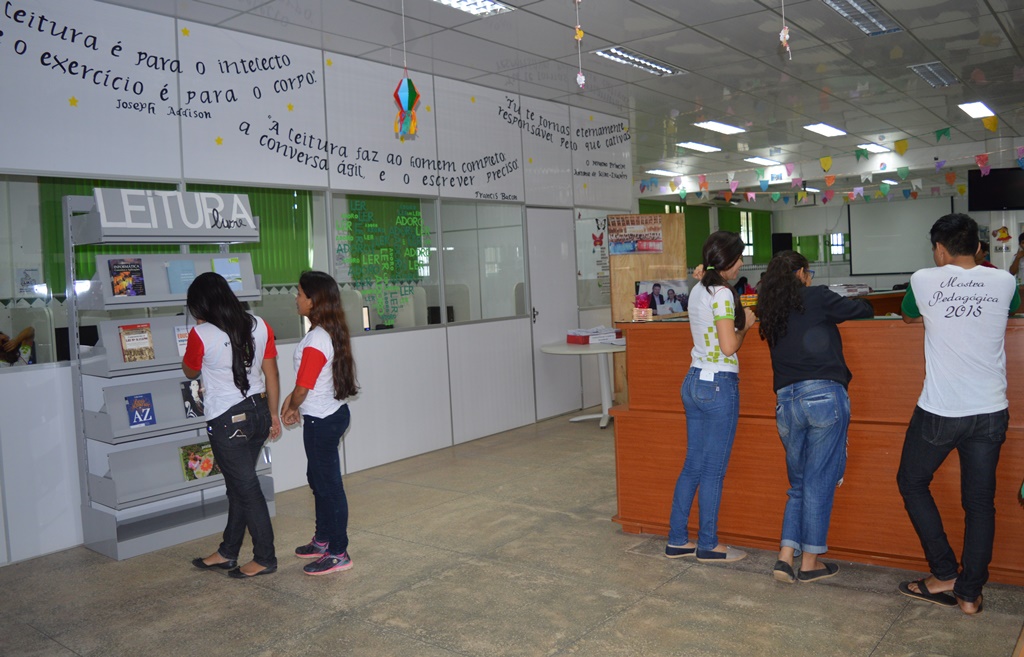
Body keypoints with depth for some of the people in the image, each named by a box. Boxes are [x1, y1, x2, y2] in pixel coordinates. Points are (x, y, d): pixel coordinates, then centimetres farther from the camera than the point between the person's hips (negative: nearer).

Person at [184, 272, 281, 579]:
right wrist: (273, 414, 14)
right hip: (259, 412, 6)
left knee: (246, 488, 5)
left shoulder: (201, 335, -13)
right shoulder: (259, 326, -1)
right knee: (238, 485, 18)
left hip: (228, 421, -6)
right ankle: (228, 552, 31)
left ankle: (265, 558, 16)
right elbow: (271, 373, 4)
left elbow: (190, 372, 6)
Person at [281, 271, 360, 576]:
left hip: (321, 421, -10)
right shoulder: (329, 332, 6)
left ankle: (338, 553, 12)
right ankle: (323, 539, 36)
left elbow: (303, 388, -18)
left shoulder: (315, 340, -23)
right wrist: (292, 399, 11)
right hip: (332, 413, 10)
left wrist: (292, 408, 1)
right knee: (318, 479, 21)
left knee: (328, 485, 1)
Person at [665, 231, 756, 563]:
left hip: (694, 382, 9)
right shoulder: (722, 294, -15)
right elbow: (729, 347, -20)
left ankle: (677, 540, 19)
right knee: (714, 470, 2)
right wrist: (746, 324, -1)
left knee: (693, 464, 13)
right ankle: (708, 545, 14)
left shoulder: (698, 290, 12)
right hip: (719, 385, -9)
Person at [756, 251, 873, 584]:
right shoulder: (816, 297, 0)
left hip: (785, 400, 5)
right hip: (824, 394, -5)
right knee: (819, 482, 3)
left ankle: (785, 556, 7)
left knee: (799, 483, 16)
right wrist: (866, 305, 32)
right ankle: (810, 561, 10)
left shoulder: (770, 313, 15)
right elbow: (862, 310, 10)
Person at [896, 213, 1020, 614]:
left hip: (939, 411, -3)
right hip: (990, 411, 3)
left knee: (912, 482, 16)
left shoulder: (924, 281, -5)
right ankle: (970, 593, 16)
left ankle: (945, 575, 14)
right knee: (980, 502, 11)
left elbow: (908, 317, 16)